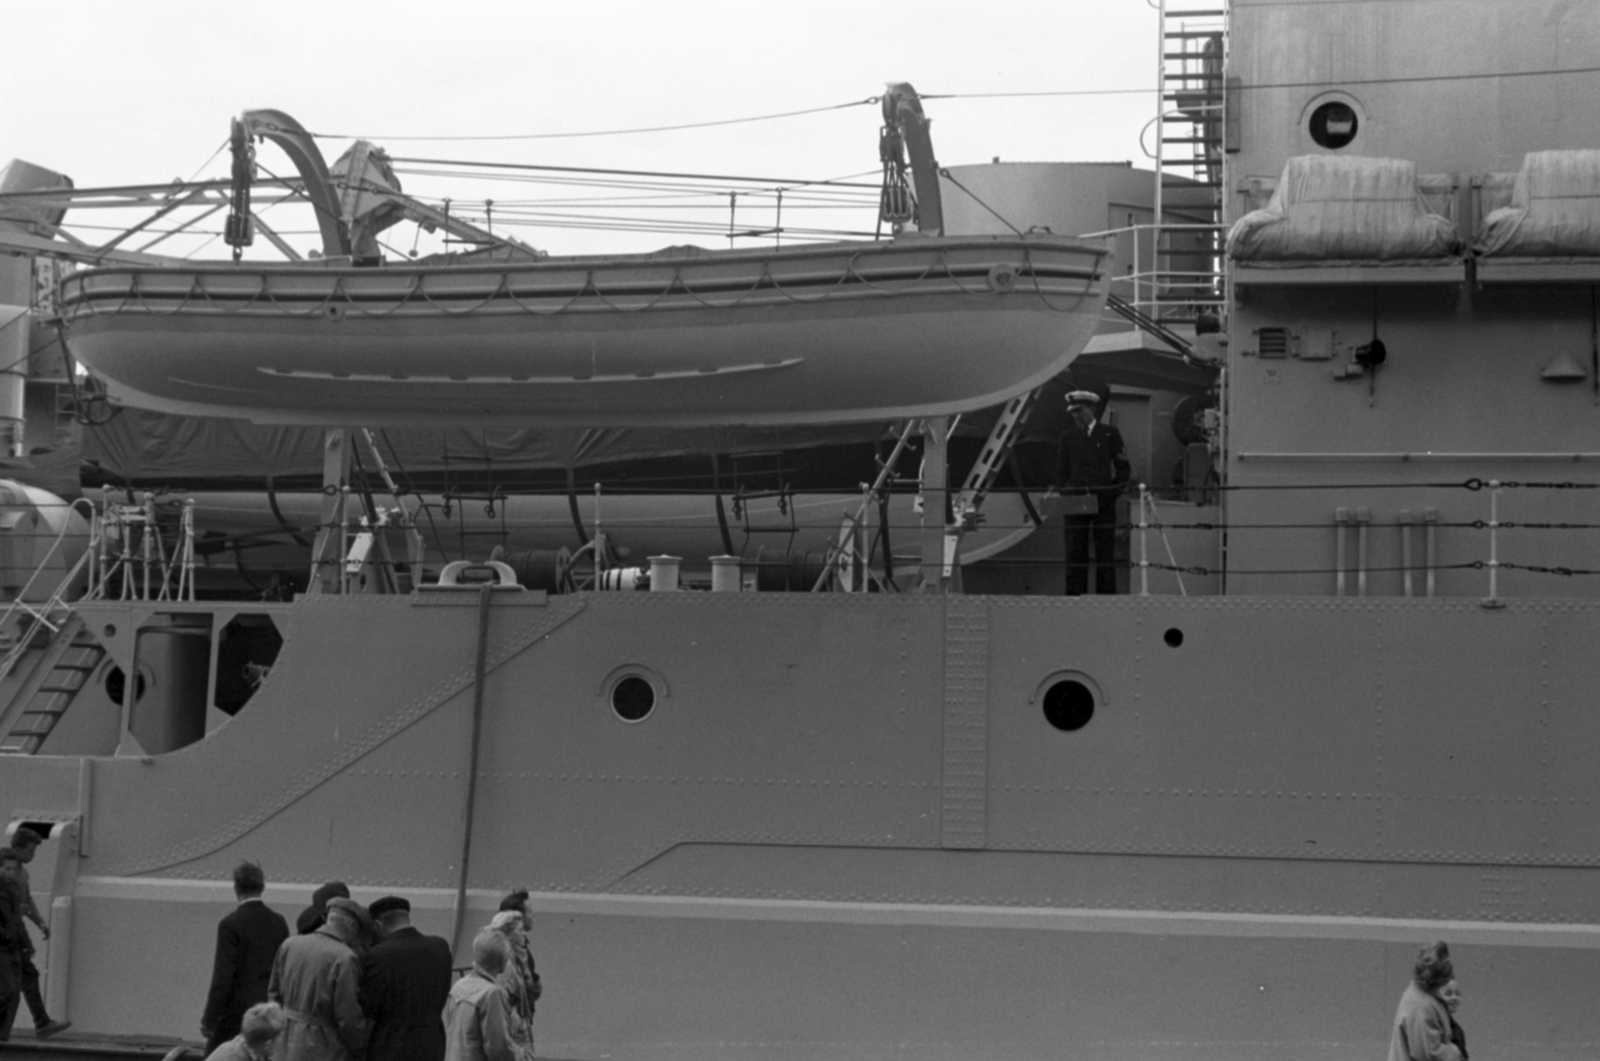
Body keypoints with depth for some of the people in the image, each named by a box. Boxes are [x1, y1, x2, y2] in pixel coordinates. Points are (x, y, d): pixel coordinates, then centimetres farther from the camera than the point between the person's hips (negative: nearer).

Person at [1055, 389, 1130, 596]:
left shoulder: (1109, 434, 6)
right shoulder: (1068, 437, 12)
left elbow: (1124, 468, 5)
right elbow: (1062, 470, 14)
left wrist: (1113, 492, -4)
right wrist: (1061, 492, -2)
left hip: (1103, 501, -2)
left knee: (1105, 550, 0)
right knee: (1075, 551, -2)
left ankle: (1106, 594, 4)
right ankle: (1074, 594, 1)